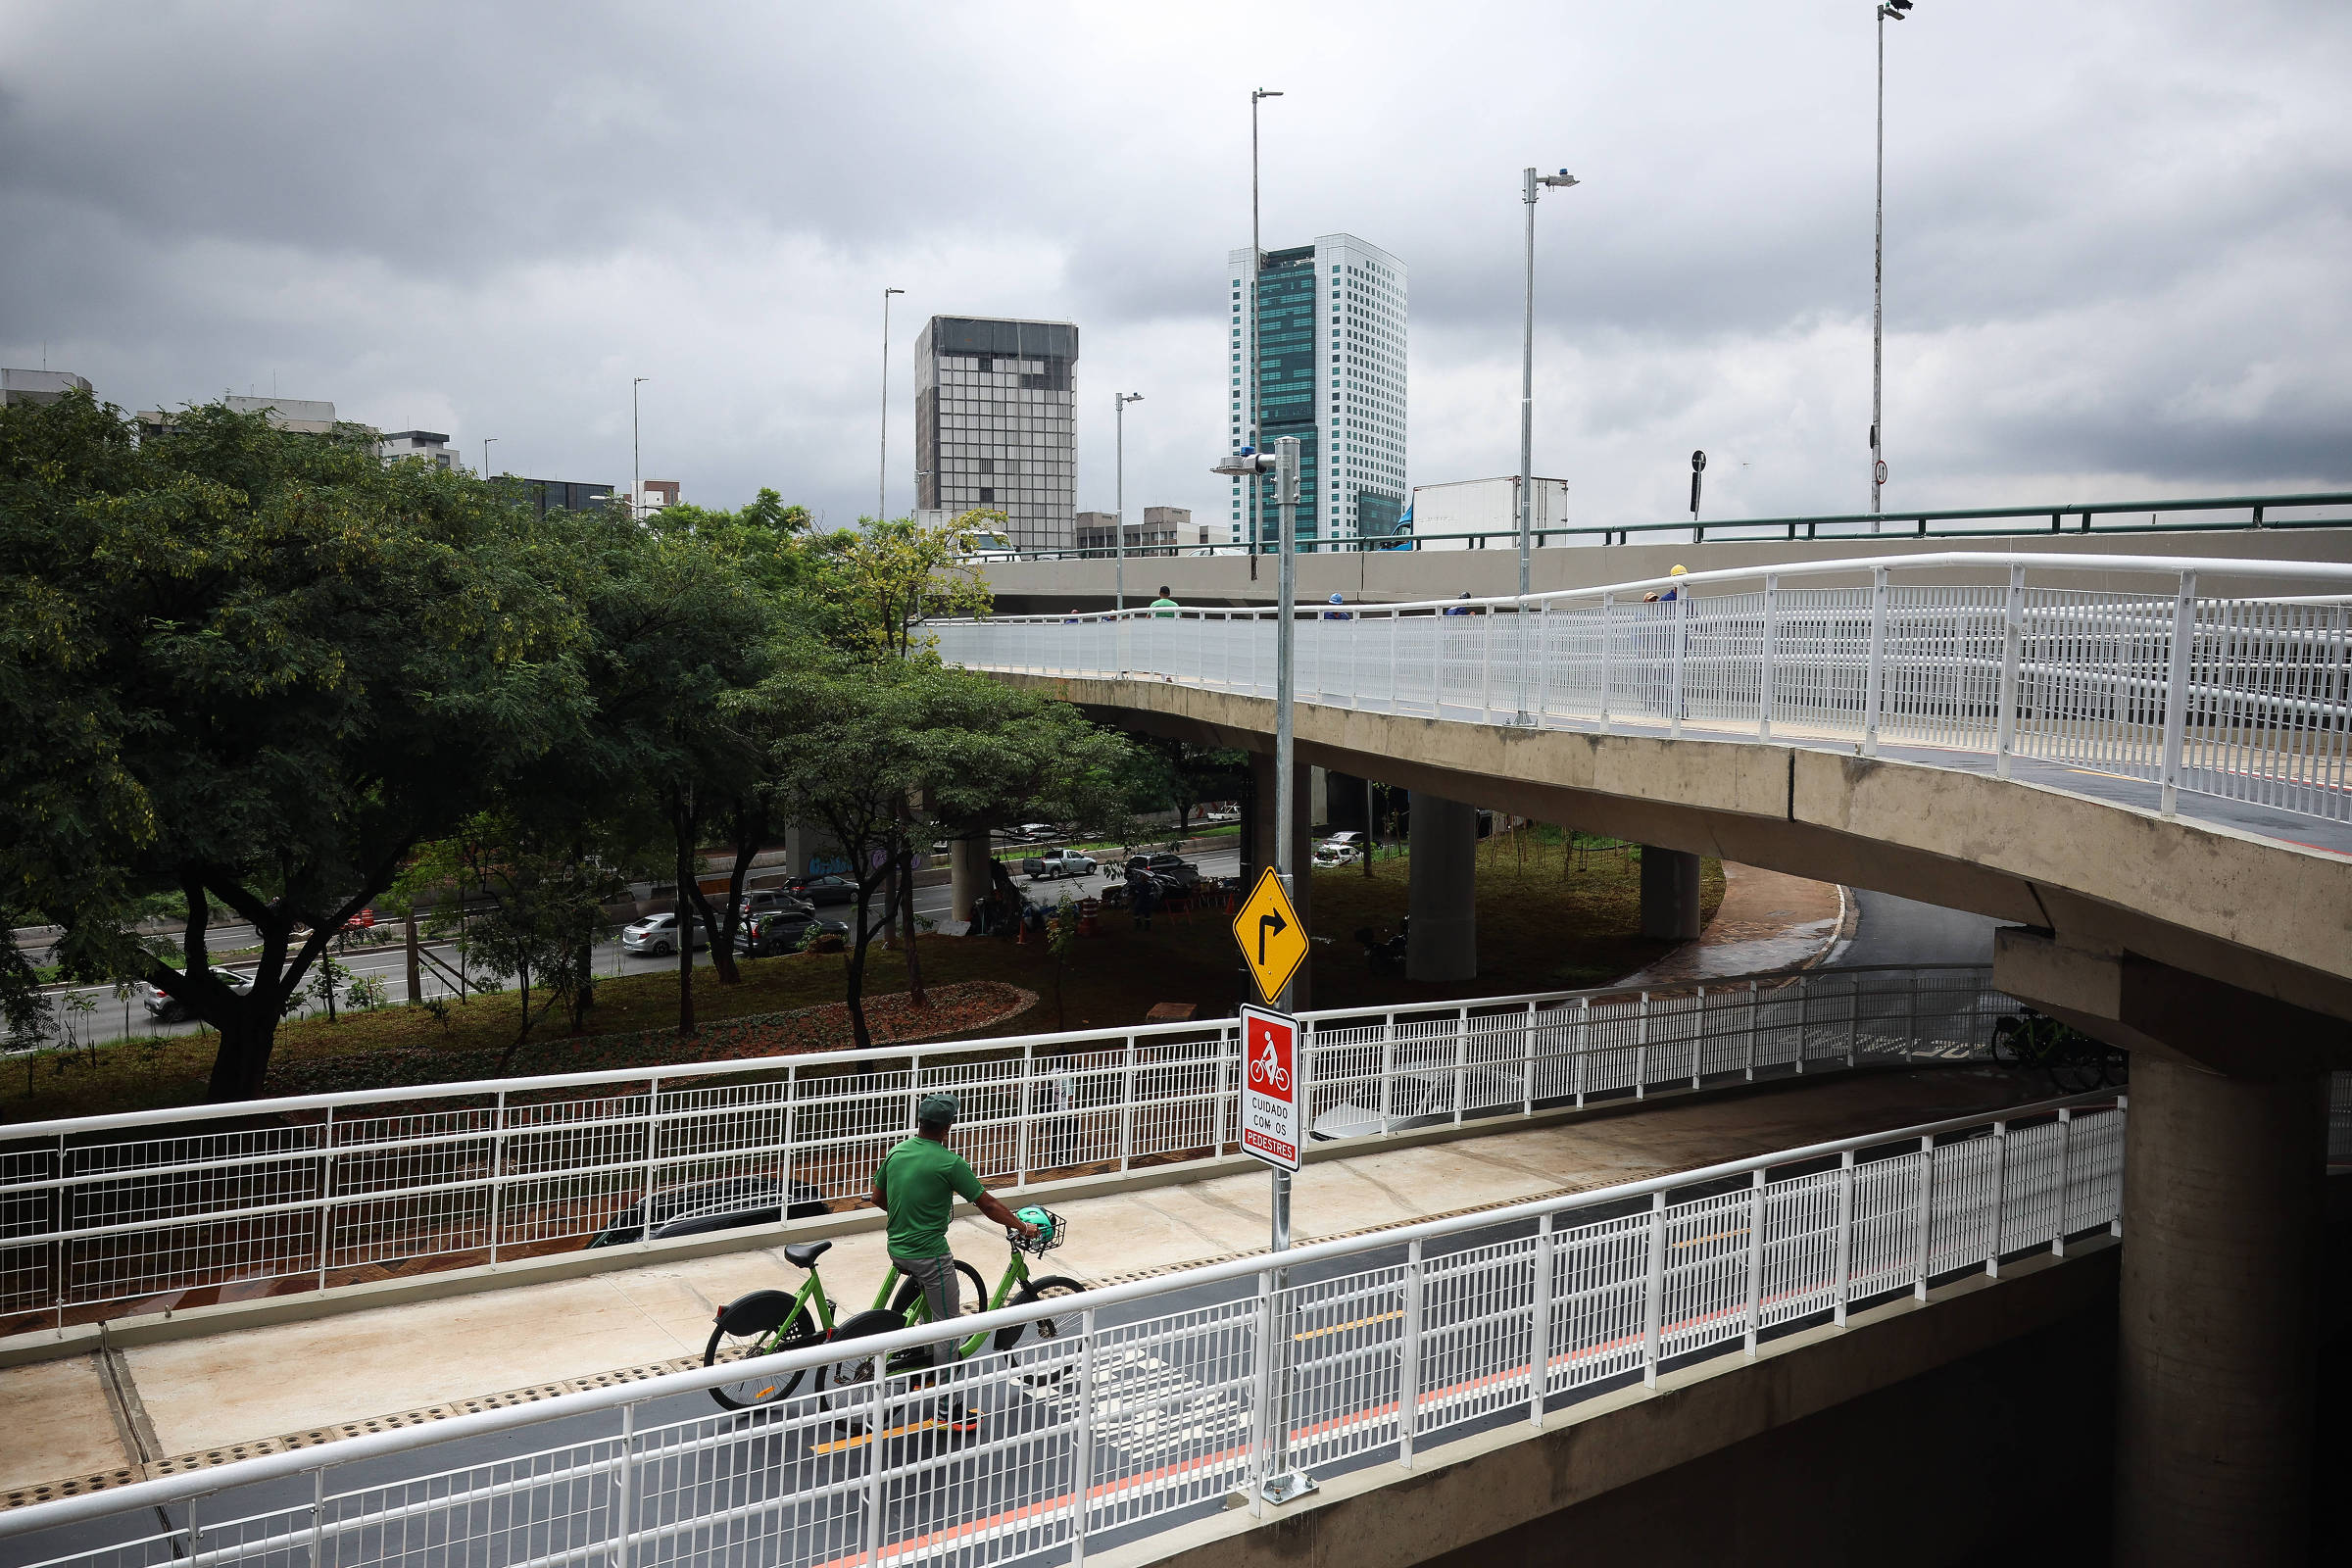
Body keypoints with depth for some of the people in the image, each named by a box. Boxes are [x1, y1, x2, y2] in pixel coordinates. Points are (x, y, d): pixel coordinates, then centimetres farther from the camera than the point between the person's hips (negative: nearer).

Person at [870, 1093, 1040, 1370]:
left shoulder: (896, 1152, 0)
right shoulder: (950, 1163, -18)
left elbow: (878, 1198, 13)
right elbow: (988, 1205, -12)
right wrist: (1024, 1227, 0)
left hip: (897, 1251, 7)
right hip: (930, 1255, -7)